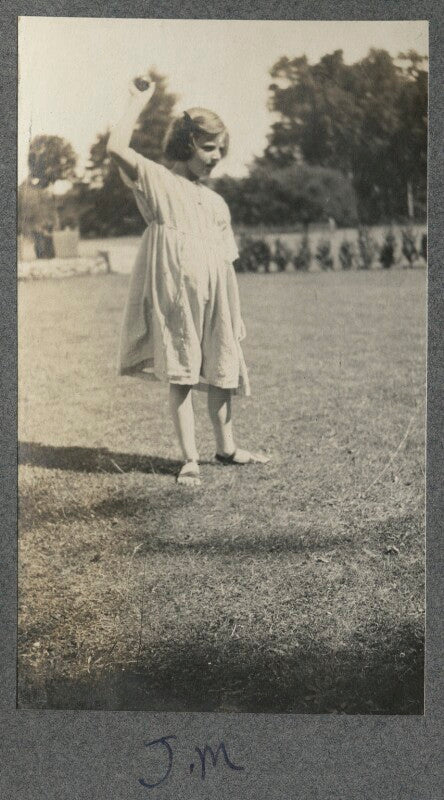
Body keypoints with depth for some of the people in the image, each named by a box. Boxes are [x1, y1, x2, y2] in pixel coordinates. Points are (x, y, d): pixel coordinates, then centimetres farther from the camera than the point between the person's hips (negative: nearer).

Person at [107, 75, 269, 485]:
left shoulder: (216, 202, 18)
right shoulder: (157, 181, 3)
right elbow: (117, 147, -15)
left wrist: (237, 315, 15)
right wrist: (139, 100, -8)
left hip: (214, 297, 5)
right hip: (174, 294, -5)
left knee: (221, 373, 9)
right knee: (180, 376, -3)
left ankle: (226, 446, 24)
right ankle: (190, 459, 3)